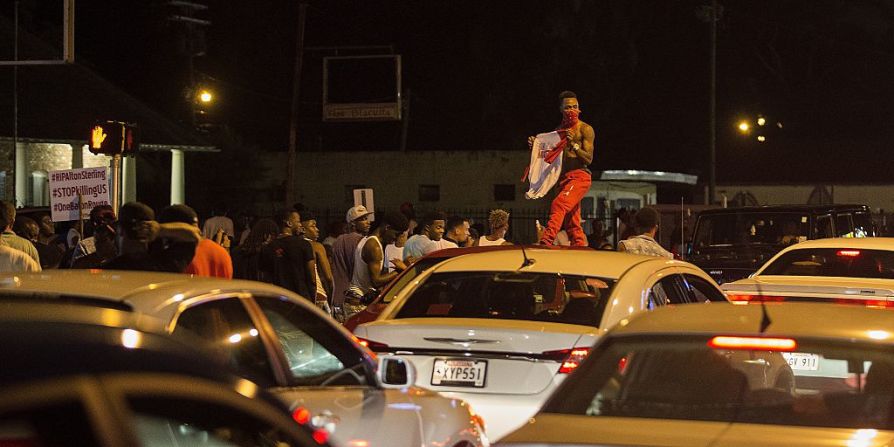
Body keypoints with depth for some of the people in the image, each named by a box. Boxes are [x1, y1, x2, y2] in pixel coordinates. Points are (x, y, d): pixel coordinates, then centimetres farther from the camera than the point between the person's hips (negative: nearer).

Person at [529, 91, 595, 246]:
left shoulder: (585, 129, -2)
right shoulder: (559, 130, 17)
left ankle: (546, 242, -40)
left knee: (559, 204, -29)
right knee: (572, 224, 8)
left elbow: (589, 159, -8)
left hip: (579, 176, -8)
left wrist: (573, 144, -20)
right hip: (563, 178, 8)